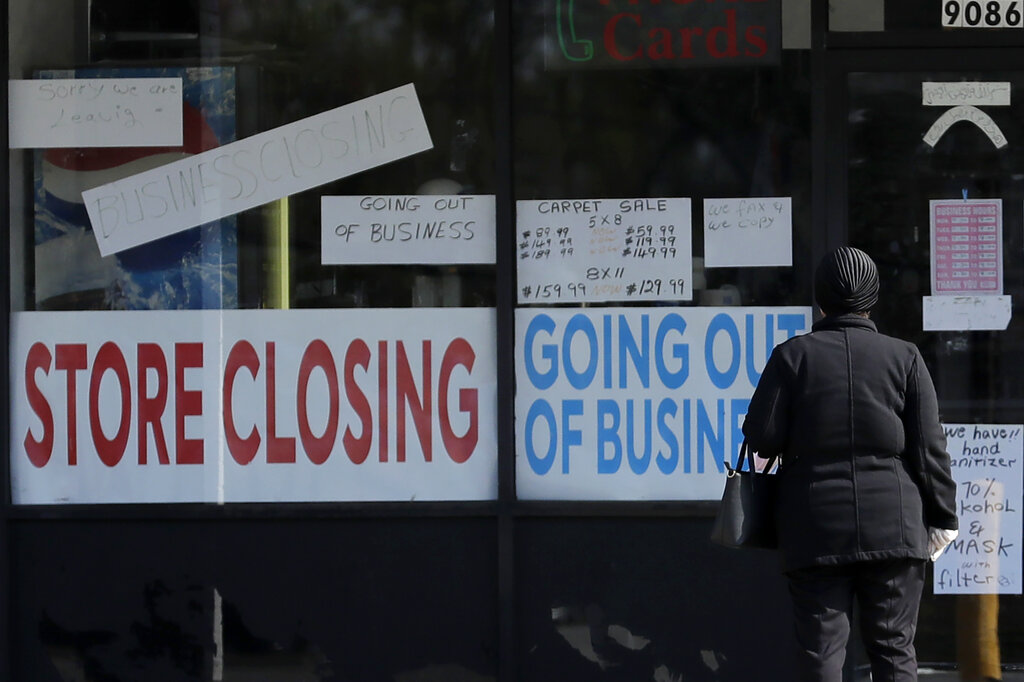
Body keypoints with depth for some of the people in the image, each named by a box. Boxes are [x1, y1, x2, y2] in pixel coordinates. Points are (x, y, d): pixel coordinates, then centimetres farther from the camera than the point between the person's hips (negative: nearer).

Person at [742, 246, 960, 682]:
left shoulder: (792, 356, -1)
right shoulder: (904, 358, 1)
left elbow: (761, 438, -4)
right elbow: (929, 446, 0)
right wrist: (942, 516, 7)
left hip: (816, 529, -1)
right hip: (893, 529, 1)